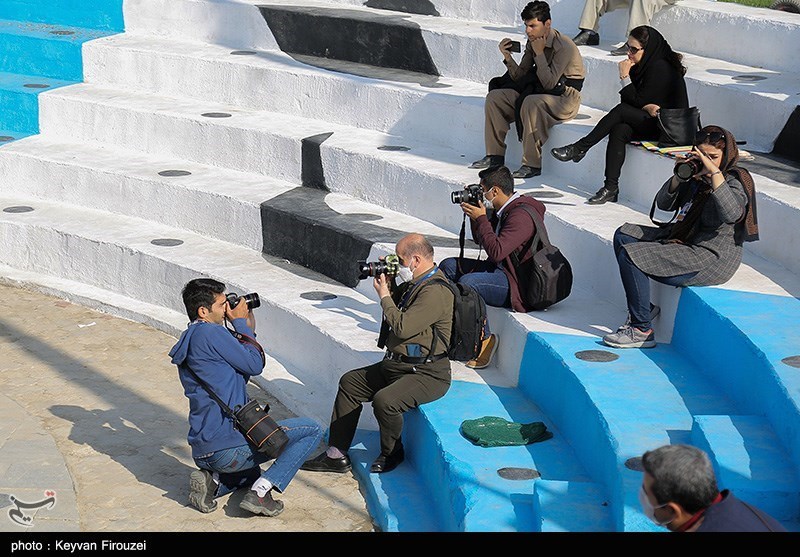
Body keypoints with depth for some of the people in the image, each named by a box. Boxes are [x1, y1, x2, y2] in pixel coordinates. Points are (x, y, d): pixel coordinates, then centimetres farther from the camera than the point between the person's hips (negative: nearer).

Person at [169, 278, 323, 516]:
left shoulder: (189, 341, 17)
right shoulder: (210, 333, -14)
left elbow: (240, 377, 23)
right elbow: (255, 365, -6)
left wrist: (247, 330, 19)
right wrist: (241, 325, 6)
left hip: (202, 452, 10)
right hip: (227, 447, -10)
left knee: (253, 473, 41)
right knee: (312, 430, 0)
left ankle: (212, 481, 10)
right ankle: (261, 491, -10)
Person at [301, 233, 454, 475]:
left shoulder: (436, 291, -21)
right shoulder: (414, 284, 11)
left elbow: (402, 327, -28)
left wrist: (385, 296, -13)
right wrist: (386, 285, 8)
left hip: (428, 374, -11)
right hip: (396, 365, 11)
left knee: (384, 400, -33)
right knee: (350, 382, 13)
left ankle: (392, 453, -2)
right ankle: (336, 455, 15)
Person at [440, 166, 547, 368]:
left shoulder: (521, 215, -22)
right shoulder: (503, 210, 9)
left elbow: (496, 251, -31)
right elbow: (480, 240, 22)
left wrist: (481, 218, -20)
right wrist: (474, 216, 6)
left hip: (519, 284, -11)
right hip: (500, 270, 11)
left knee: (467, 283, -31)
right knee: (449, 266, 7)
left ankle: (484, 338, -15)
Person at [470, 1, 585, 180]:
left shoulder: (564, 46, -20)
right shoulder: (533, 43, 4)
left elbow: (549, 84, -26)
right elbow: (520, 77, 6)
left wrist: (539, 53, -23)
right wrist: (508, 57, -10)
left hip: (565, 97, -8)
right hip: (539, 92, 8)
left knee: (531, 103, -38)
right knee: (494, 97, -5)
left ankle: (532, 164, -31)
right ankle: (495, 156, -2)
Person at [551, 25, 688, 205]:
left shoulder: (661, 68, -16)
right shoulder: (642, 65, 9)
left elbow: (638, 101, -16)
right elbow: (629, 101, 5)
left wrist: (625, 76, -13)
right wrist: (647, 106, -15)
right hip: (645, 120, 7)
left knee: (621, 111, -26)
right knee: (619, 131, -25)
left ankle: (579, 148, -20)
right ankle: (611, 188, -32)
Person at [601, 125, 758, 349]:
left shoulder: (734, 181, -13)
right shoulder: (696, 177, 10)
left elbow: (732, 214, -35)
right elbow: (663, 204, 12)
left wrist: (715, 171, -33)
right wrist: (679, 177, -6)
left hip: (712, 258, -10)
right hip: (683, 241, 10)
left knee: (630, 256, -21)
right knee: (623, 236, 14)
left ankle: (642, 330, -16)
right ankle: (642, 307, 13)